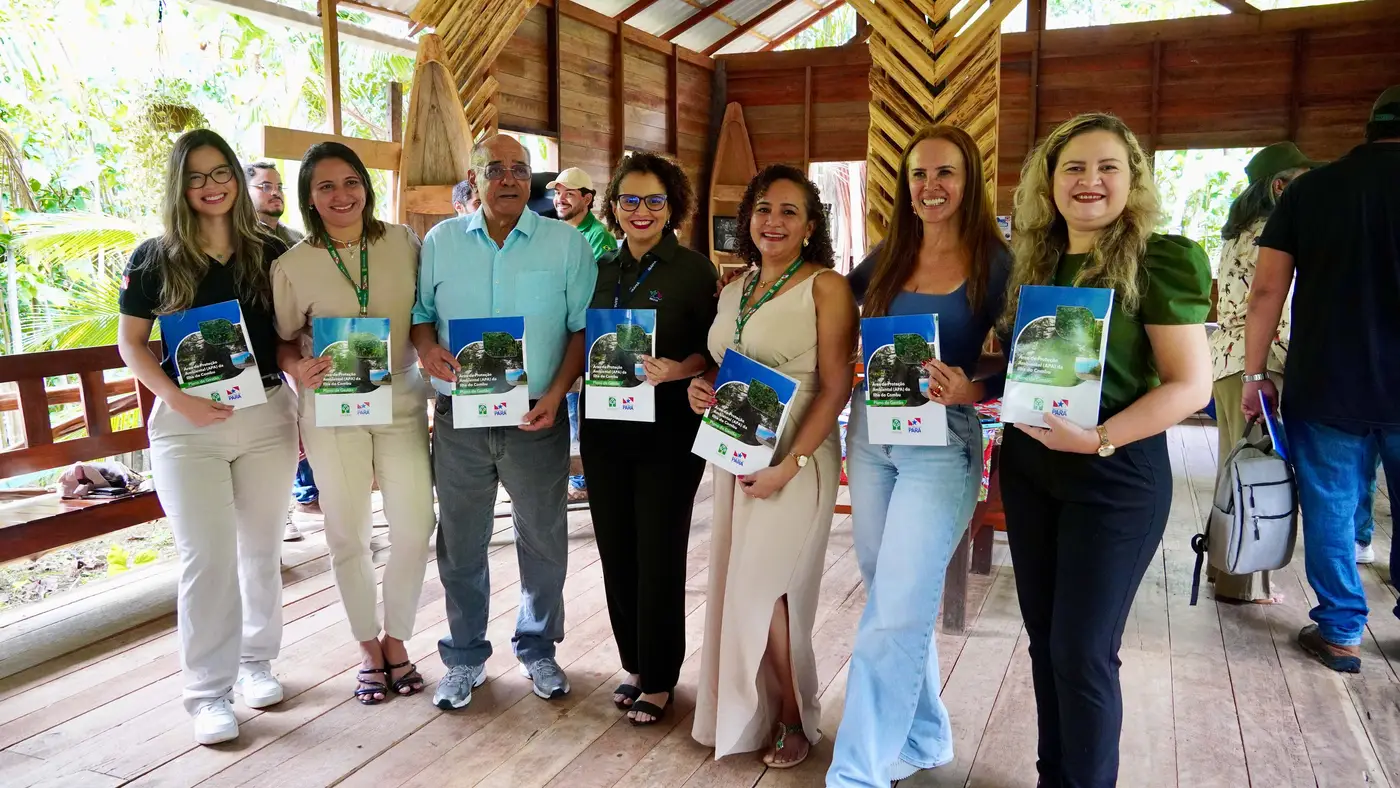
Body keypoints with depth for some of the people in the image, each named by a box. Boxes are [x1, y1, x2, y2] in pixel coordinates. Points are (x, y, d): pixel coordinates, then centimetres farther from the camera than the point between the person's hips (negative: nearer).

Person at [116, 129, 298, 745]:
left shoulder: (269, 253, 4)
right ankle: (208, 690, 10)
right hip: (188, 423, -2)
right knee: (206, 556, -3)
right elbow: (130, 343, 2)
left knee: (261, 549, 11)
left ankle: (256, 661, 30)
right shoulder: (155, 259, 1)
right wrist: (176, 398, -13)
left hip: (267, 415, 2)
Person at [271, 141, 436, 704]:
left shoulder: (402, 243, -1)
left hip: (401, 399, 1)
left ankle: (397, 640, 24)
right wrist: (300, 369, -16)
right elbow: (282, 342, 4)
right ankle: (369, 648, 27)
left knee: (415, 525, 0)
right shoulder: (292, 266, -4)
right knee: (348, 535, 7)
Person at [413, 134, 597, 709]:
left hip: (537, 419, -1)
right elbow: (419, 311, 11)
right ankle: (465, 656, 30)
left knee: (544, 540, 11)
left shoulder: (567, 244, -1)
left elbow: (582, 328, -1)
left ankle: (537, 649, 32)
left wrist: (555, 395, -13)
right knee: (460, 543, 11)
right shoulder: (441, 241, 5)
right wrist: (427, 348, -11)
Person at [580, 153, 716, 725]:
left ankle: (659, 679, 19)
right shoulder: (601, 270, 11)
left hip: (668, 433, -5)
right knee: (616, 550, 11)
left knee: (659, 555, 2)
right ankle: (634, 664, 30)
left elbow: (714, 351, -5)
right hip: (605, 430, 5)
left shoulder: (694, 270, -4)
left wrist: (677, 370, -22)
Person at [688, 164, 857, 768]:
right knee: (736, 584, 11)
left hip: (796, 458, -6)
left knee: (763, 587, -4)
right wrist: (701, 389, -2)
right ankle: (748, 711, 30)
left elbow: (836, 387, -13)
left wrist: (790, 464, -19)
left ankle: (794, 719, 20)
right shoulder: (733, 290, 11)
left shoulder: (826, 287, -8)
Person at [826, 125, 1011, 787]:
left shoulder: (996, 263, -5)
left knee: (894, 614, -6)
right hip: (870, 435, 5)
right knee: (895, 602, 15)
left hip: (941, 443, -5)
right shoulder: (886, 259, 8)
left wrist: (971, 390, -24)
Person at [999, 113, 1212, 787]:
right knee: (1045, 637, 15)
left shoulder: (1157, 262, -9)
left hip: (1116, 475, -6)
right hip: (1027, 469, 6)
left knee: (1083, 649, -1)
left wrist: (1098, 438, -25)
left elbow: (1191, 385, -14)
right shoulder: (1034, 264, 8)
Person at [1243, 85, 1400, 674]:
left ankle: (1340, 632, 16)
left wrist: (1255, 374, 5)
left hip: (1324, 387, 0)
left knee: (1330, 509, 9)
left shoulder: (1308, 189, 2)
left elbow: (1268, 288, -1)